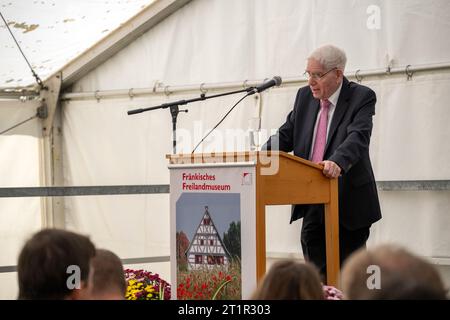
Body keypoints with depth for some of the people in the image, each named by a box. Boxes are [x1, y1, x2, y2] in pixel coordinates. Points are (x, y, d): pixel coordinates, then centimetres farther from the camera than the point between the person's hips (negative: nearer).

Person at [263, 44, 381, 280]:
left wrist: (338, 162, -45)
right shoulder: (304, 96, 9)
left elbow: (358, 138, -25)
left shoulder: (361, 98, -9)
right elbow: (286, 135, 10)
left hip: (348, 202, -5)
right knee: (316, 272, 4)